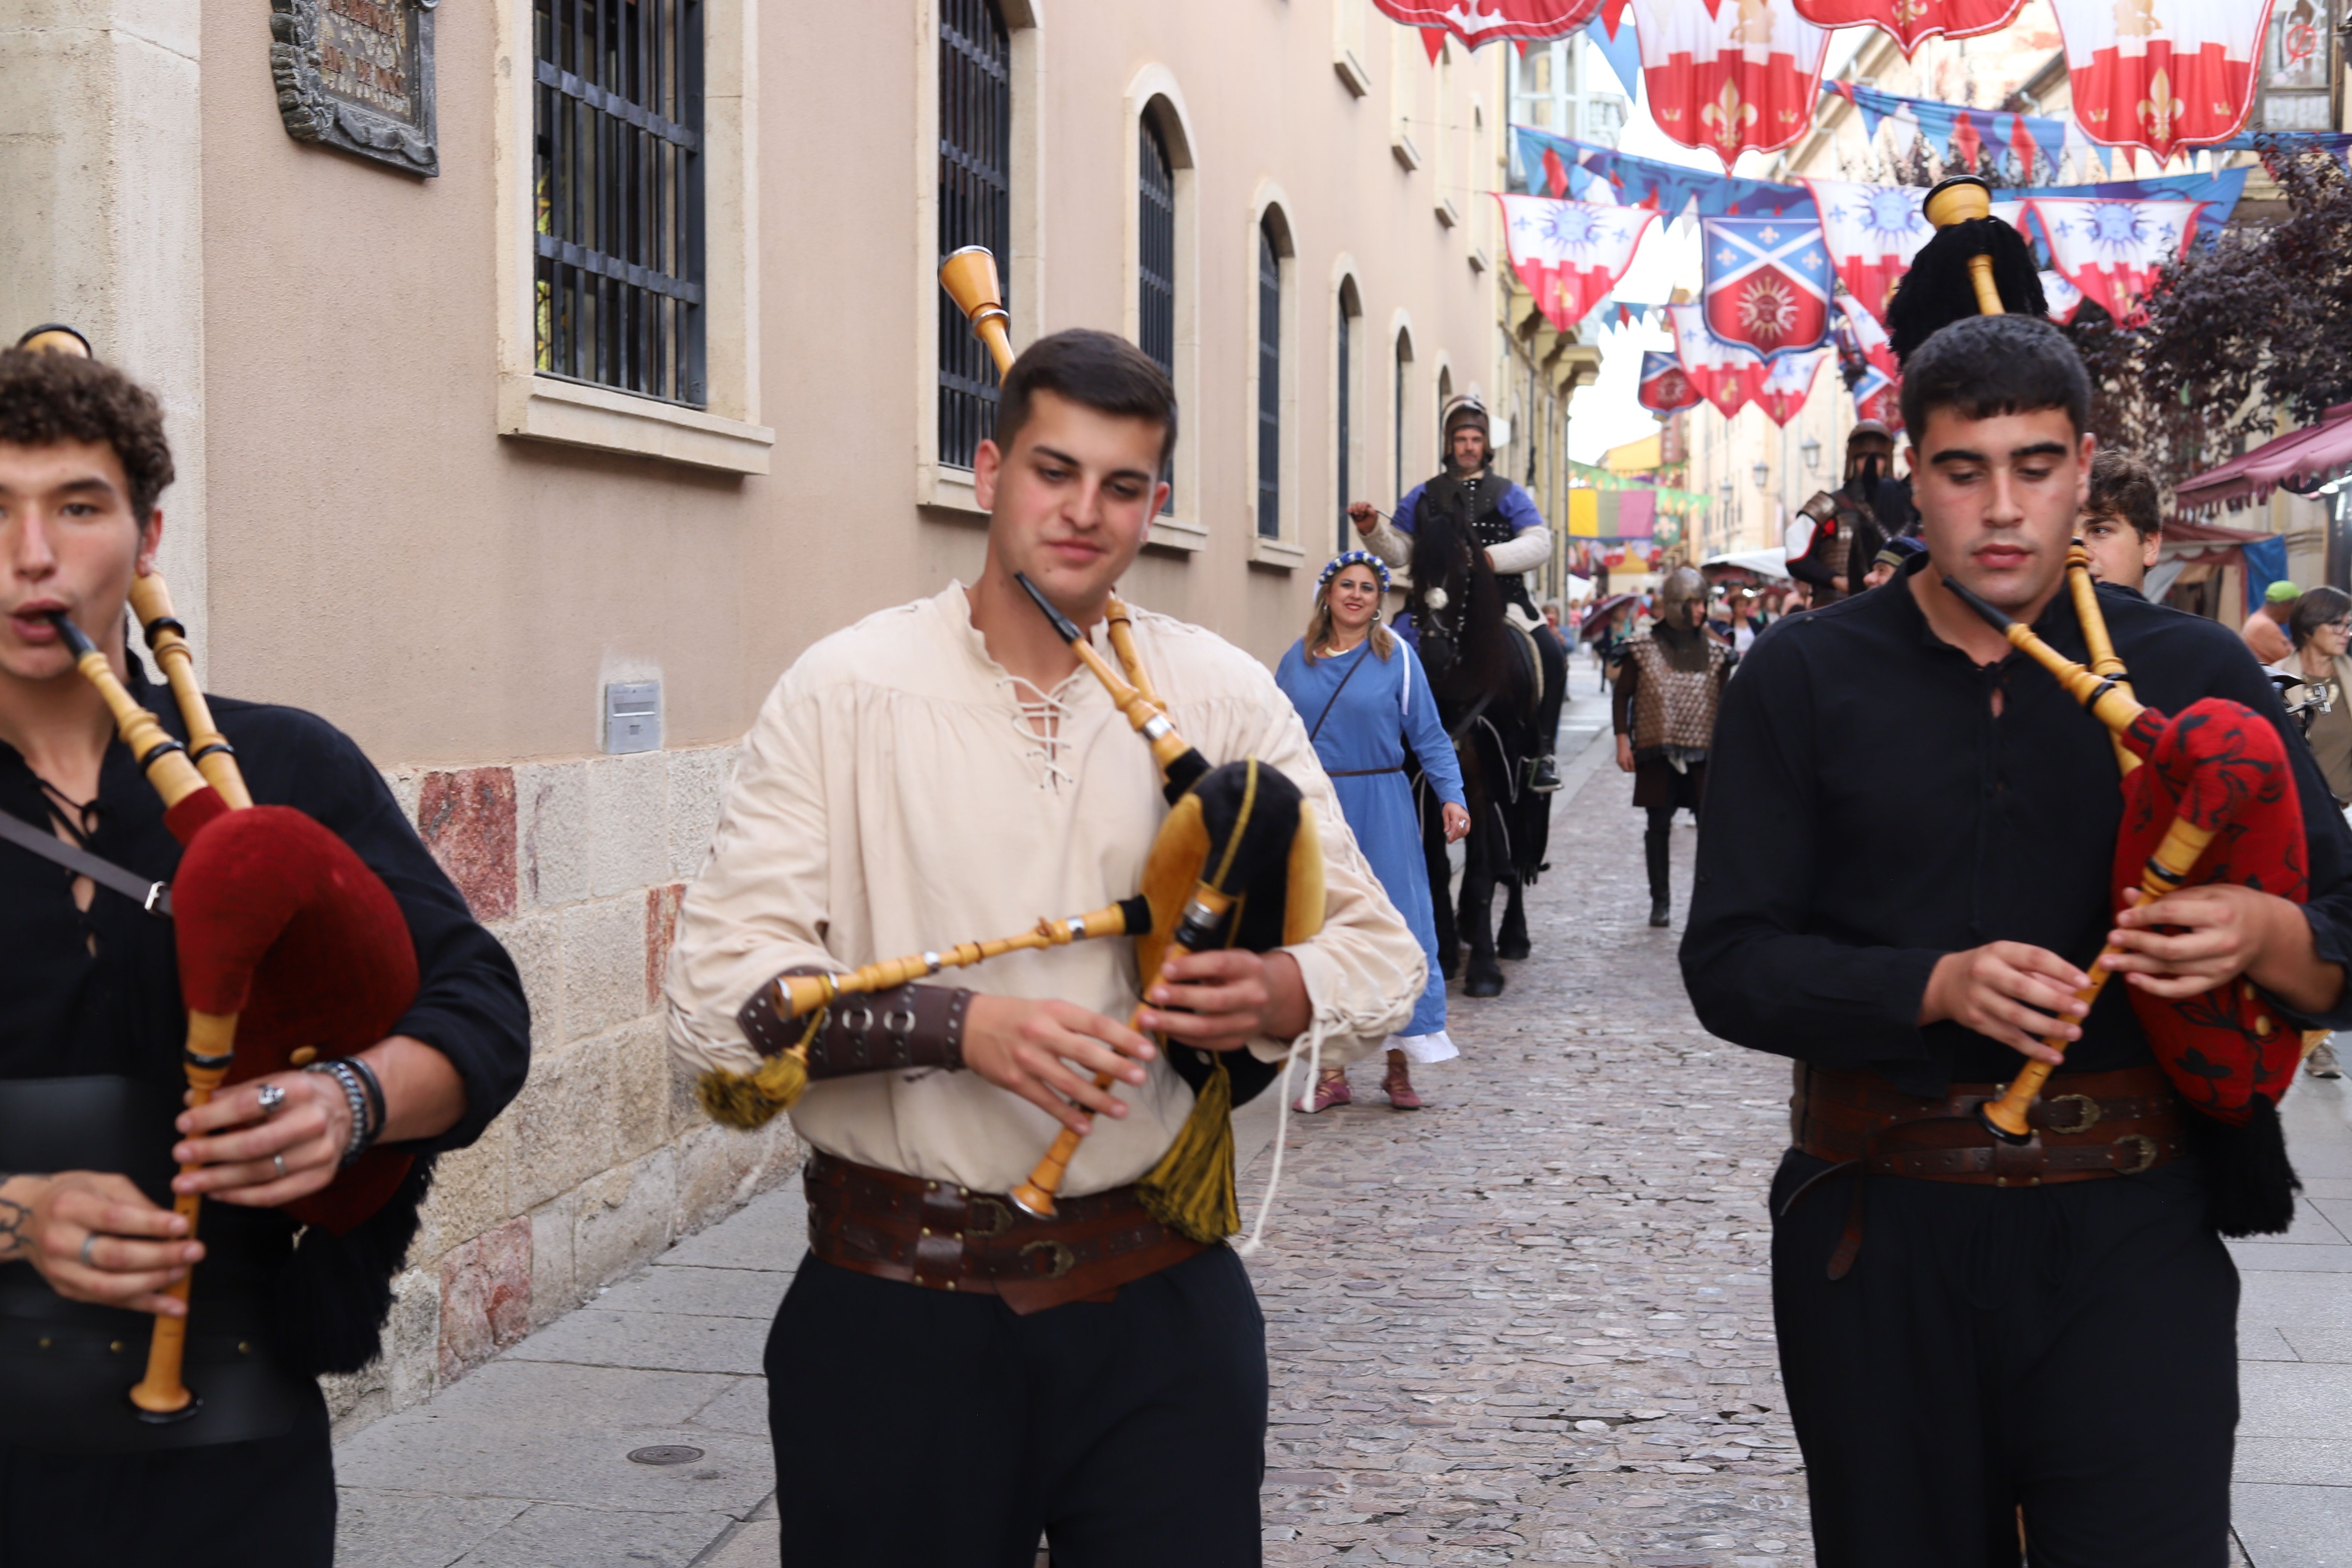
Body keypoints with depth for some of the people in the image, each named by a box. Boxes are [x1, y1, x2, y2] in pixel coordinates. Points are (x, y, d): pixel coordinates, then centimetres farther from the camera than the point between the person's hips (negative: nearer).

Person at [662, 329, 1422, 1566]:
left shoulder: (1224, 697, 3)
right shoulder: (845, 691, -4)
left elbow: (1382, 949, 5)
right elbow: (716, 980, -10)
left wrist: (1286, 993, -18)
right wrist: (958, 1024, -23)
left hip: (1157, 1296, 2)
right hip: (897, 1310, -1)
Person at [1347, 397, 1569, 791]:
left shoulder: (1508, 495, 12)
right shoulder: (1423, 497, 14)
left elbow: (1539, 544, 1)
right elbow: (1397, 552, 11)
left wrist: (1492, 558, -15)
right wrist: (1372, 531, -10)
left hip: (1501, 602, 0)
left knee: (1552, 657, -20)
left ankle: (1543, 752, -8)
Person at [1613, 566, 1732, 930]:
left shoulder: (1714, 652, 6)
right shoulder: (1643, 648, 0)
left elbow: (1726, 702, 11)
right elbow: (1622, 696, 4)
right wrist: (1623, 742, -3)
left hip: (1703, 753, 1)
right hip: (1656, 751, -1)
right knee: (1659, 826, 5)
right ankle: (1660, 901, 14)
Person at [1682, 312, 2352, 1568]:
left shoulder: (2194, 673, 3)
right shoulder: (1805, 679, 1)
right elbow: (1729, 963, -5)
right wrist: (1938, 986, -20)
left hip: (2128, 1236, 0)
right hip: (1879, 1240, 1)